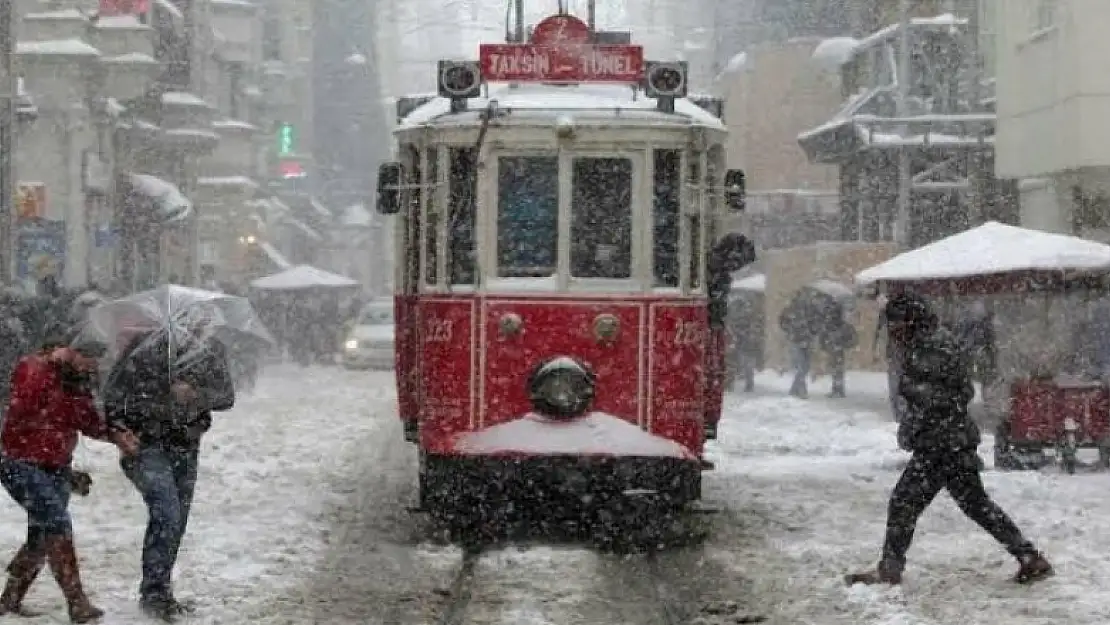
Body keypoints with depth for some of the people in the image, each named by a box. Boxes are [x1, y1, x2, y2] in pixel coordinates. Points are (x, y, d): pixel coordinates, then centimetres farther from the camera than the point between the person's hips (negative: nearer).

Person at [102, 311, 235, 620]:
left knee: (177, 522, 8)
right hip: (146, 446, -5)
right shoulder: (144, 351, -20)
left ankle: (161, 593, 20)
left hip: (185, 446, 5)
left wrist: (196, 395, -22)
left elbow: (226, 397, -2)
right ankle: (153, 593, -13)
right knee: (166, 513, -20)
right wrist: (167, 398, -23)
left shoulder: (213, 351, -7)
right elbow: (113, 399, -14)